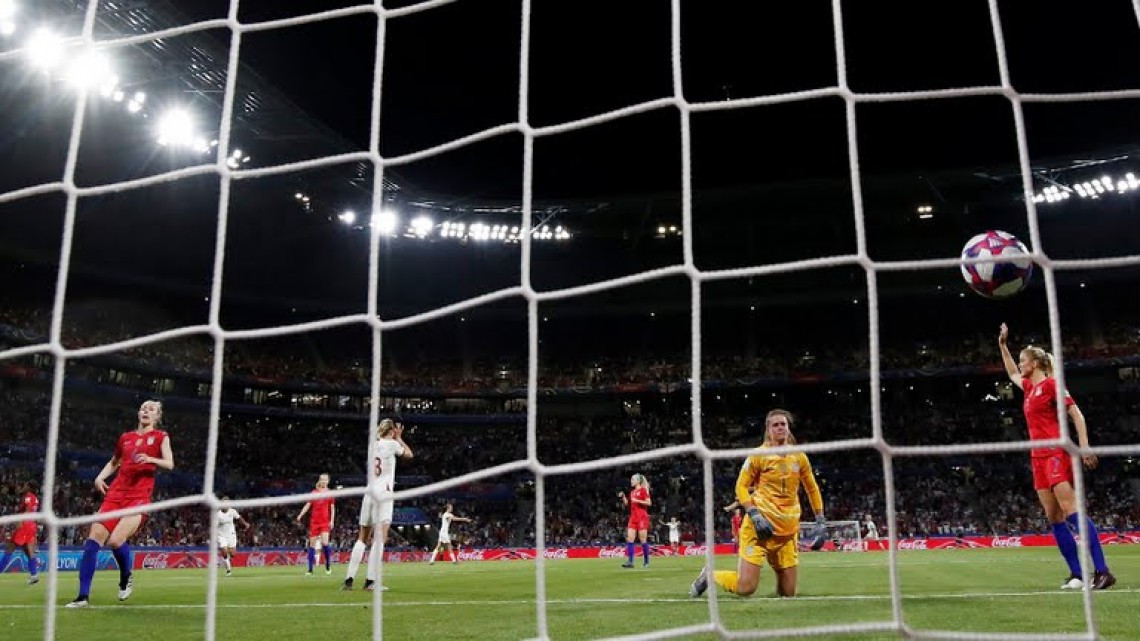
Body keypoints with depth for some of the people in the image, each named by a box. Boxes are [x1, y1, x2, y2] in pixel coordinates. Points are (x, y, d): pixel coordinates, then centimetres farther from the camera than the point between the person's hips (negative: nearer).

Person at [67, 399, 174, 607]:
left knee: (115, 540, -22)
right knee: (92, 540, -7)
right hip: (116, 494, 5)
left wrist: (150, 459, -23)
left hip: (139, 497, -5)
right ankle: (83, 596, 0)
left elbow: (169, 464, -5)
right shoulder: (126, 437, 18)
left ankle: (126, 578, 8)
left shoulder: (160, 437, 6)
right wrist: (100, 477, 13)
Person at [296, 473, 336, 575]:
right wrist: (300, 515, -3)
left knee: (324, 543, -15)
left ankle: (328, 566, 3)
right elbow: (308, 505, 9)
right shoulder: (314, 492, 8)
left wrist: (332, 521, -2)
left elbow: (332, 508, 6)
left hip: (325, 522, -2)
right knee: (312, 545, 1)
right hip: (314, 521, 2)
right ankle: (310, 569, 6)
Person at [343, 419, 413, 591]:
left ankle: (349, 579, 7)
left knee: (362, 538, 11)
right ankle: (370, 581, -15)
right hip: (383, 493, -6)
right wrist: (399, 438, 23)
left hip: (369, 493, 6)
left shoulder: (373, 445, 14)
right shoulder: (392, 444, -1)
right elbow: (409, 454, 15)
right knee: (380, 538, -8)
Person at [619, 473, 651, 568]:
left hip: (642, 517, -7)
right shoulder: (632, 492, 15)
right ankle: (630, 561, -5)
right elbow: (627, 503, 20)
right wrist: (623, 497, 4)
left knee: (643, 540, -2)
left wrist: (637, 501, -17)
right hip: (633, 517, 7)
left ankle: (646, 561, 10)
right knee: (629, 539, -3)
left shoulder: (643, 490, -4)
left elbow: (649, 503, -11)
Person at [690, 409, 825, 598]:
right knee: (745, 588, -12)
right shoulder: (759, 455, -4)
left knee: (788, 593, 3)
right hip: (760, 526, -4)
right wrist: (755, 515, -14)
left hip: (788, 529, 4)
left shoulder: (799, 457, 8)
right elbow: (741, 486, -2)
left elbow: (812, 488, 20)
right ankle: (709, 575, 16)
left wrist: (820, 521, 15)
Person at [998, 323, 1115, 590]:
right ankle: (1076, 573, 3)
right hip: (1039, 456, 8)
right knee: (1054, 517, 2)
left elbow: (1076, 414, -9)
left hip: (1056, 452, -8)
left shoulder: (1051, 384, -4)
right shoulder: (1030, 387, 19)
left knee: (1070, 509, -18)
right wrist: (1003, 345, 39)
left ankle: (1102, 571, -20)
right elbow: (1012, 374, 40)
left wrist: (1084, 446, -20)